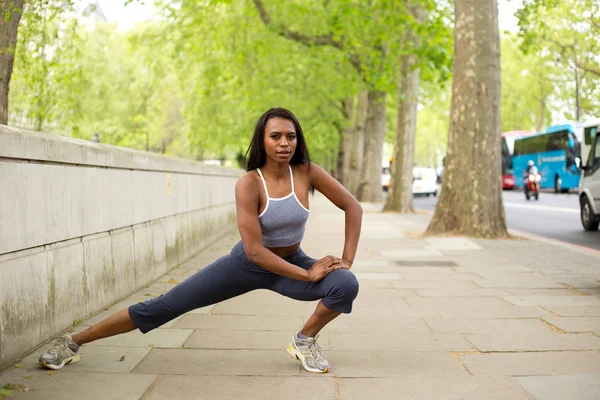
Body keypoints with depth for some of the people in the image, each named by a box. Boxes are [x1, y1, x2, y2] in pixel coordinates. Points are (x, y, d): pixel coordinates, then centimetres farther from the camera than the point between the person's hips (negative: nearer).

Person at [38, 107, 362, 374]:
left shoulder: (307, 172, -17)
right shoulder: (249, 183, -25)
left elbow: (353, 207, -6)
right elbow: (255, 251, -27)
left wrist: (347, 260, -12)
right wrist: (308, 274, -24)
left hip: (292, 263, 3)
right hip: (247, 264, -2)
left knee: (347, 285, -25)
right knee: (164, 306, -5)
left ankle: (304, 342, 2)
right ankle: (72, 343, 7)